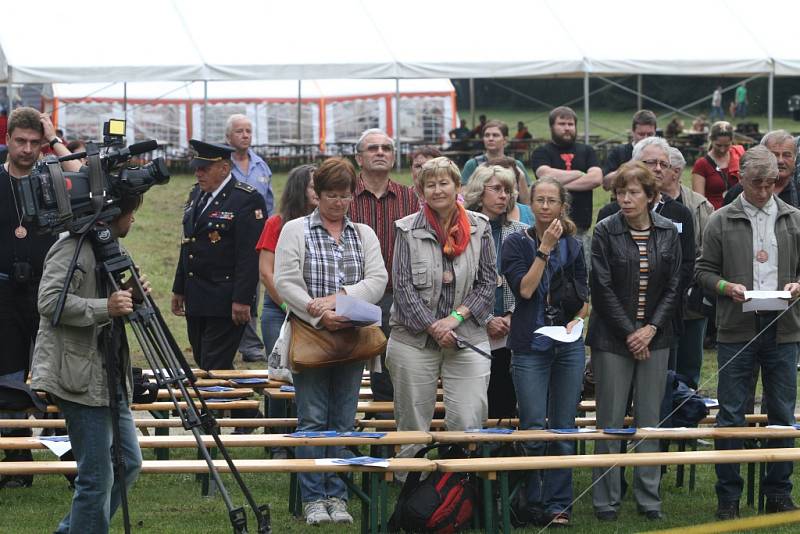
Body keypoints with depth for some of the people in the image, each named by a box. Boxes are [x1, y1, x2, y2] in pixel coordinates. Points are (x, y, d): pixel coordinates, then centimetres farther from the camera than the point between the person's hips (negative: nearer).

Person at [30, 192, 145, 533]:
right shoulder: (73, 248, -15)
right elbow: (49, 301, -25)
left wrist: (129, 296, 6)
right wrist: (105, 307, -31)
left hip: (110, 375, 10)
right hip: (81, 377, -10)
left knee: (128, 464, 15)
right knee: (97, 476, -7)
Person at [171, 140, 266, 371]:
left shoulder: (247, 199, -12)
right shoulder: (197, 193, 14)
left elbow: (249, 255, -16)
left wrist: (242, 300, -20)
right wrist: (179, 289, 20)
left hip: (226, 302, -8)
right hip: (195, 299, 8)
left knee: (215, 369, -9)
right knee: (201, 363, 11)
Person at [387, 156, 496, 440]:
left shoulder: (479, 228, 5)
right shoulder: (408, 230, 0)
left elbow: (488, 282, 5)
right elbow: (403, 286, -4)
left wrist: (456, 316, -8)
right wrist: (433, 328, -11)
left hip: (468, 340, 1)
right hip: (414, 339, -1)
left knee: (468, 424, -6)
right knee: (412, 427, 4)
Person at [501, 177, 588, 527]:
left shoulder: (573, 246, 9)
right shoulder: (516, 244, -1)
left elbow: (584, 298, 13)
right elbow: (524, 289, -13)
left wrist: (575, 321, -7)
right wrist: (545, 248, -15)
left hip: (568, 345, 3)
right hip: (530, 346, -3)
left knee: (563, 429, 3)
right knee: (533, 429, -5)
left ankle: (559, 504, 7)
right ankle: (533, 502, 6)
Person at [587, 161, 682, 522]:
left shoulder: (667, 233, 4)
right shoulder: (605, 232, -4)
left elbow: (673, 288, 4)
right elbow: (603, 289, -7)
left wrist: (651, 328, -8)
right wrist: (629, 334, -11)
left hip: (654, 338, 3)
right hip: (612, 339, -3)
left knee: (650, 420, 6)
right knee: (610, 421, -1)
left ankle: (649, 498, 12)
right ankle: (606, 501, 5)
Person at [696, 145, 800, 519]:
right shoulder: (721, 221, 2)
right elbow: (703, 270, 4)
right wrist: (727, 286, -14)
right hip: (736, 330, -2)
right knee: (731, 415, 0)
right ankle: (728, 498, 8)